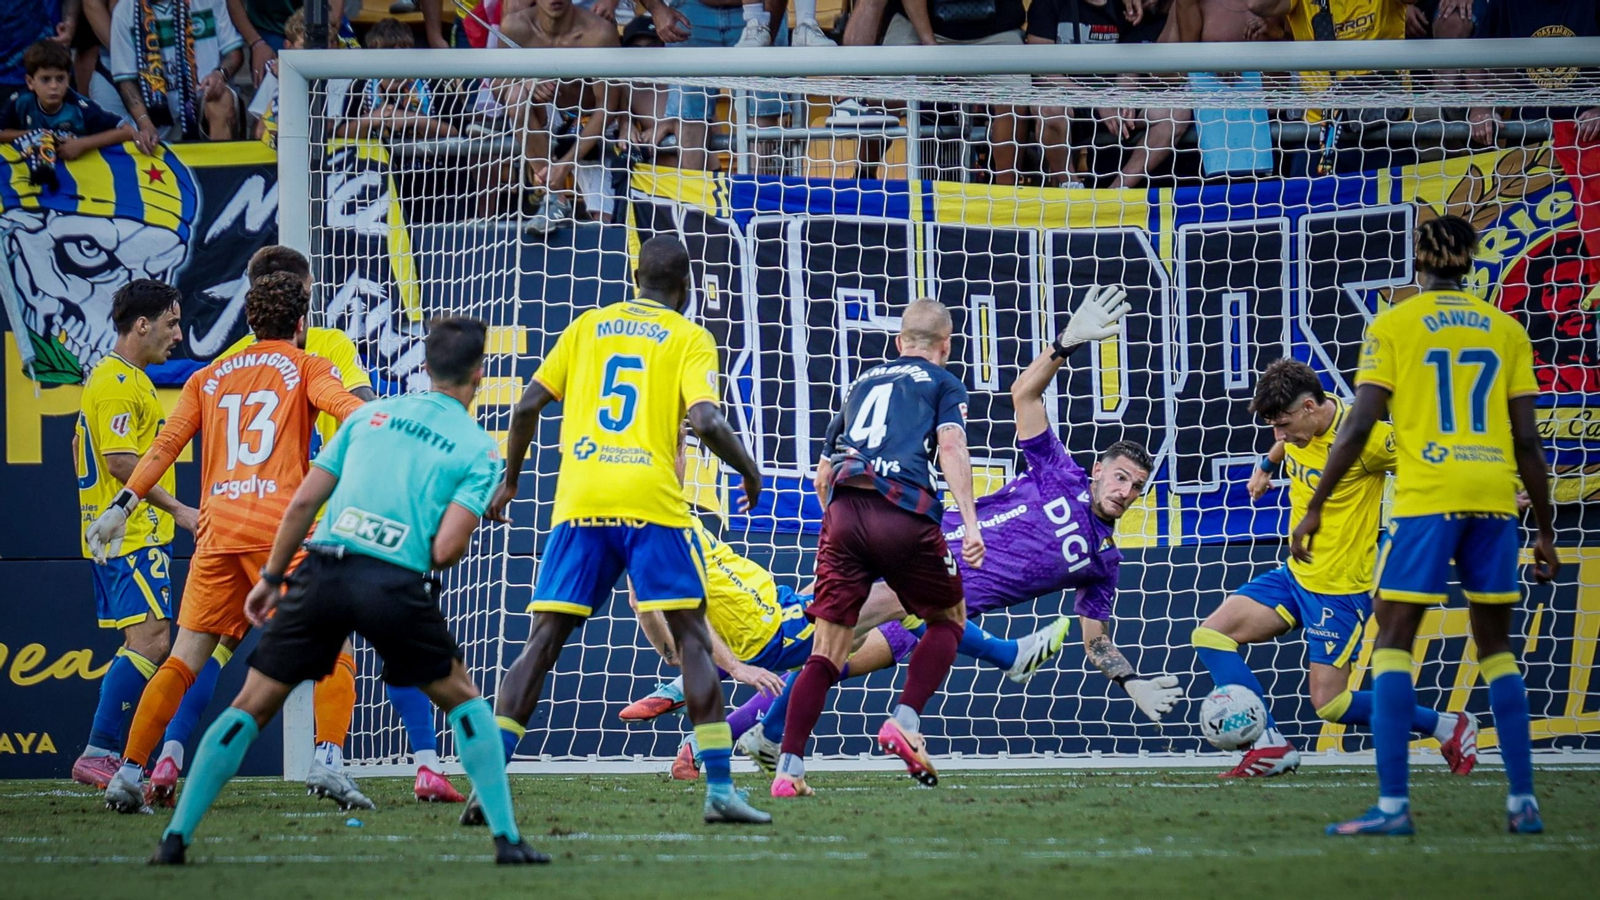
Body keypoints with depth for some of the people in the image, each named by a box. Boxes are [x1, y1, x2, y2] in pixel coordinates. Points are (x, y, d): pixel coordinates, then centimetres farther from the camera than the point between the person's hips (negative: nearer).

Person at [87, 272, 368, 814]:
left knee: (185, 661, 6)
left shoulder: (209, 377, 21)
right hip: (279, 525, -4)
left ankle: (129, 772, -2)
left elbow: (166, 444, 15)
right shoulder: (306, 367, 9)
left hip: (217, 530, 4)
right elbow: (343, 404, -12)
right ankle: (330, 765, -13)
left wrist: (123, 505, 15)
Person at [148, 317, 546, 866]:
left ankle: (176, 837, 6)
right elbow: (446, 549, -4)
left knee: (251, 707, 10)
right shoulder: (478, 449, 7)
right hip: (397, 587, -2)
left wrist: (271, 578, 23)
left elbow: (303, 502, 14)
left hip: (324, 573, 2)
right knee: (464, 701, 19)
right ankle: (507, 838, 13)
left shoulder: (371, 414, 17)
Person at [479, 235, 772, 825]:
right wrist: (750, 472, 8)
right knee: (692, 638, 4)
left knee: (543, 641, 5)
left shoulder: (588, 326, 17)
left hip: (578, 504, 3)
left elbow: (527, 407, 13)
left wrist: (510, 482, 25)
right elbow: (707, 421, -8)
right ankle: (719, 788, -3)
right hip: (652, 500, -3)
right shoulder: (689, 339, 7)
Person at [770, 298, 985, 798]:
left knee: (827, 649, 3)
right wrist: (970, 525, -11)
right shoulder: (944, 384, 17)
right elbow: (951, 448, -2)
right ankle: (905, 720, 0)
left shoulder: (864, 382, 30)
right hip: (904, 512, -4)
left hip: (843, 511, 4)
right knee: (949, 617, 19)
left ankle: (788, 768, -9)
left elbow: (822, 476, 32)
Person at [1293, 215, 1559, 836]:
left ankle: (1393, 804, -11)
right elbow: (1528, 441, 9)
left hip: (1427, 495, -4)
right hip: (1494, 496, 4)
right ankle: (1523, 802, 9)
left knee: (1393, 639, -1)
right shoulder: (1505, 330, 11)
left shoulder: (1394, 326, 3)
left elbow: (1359, 426, -4)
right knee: (1495, 645, 14)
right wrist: (1545, 530, 14)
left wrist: (1315, 507, 1)